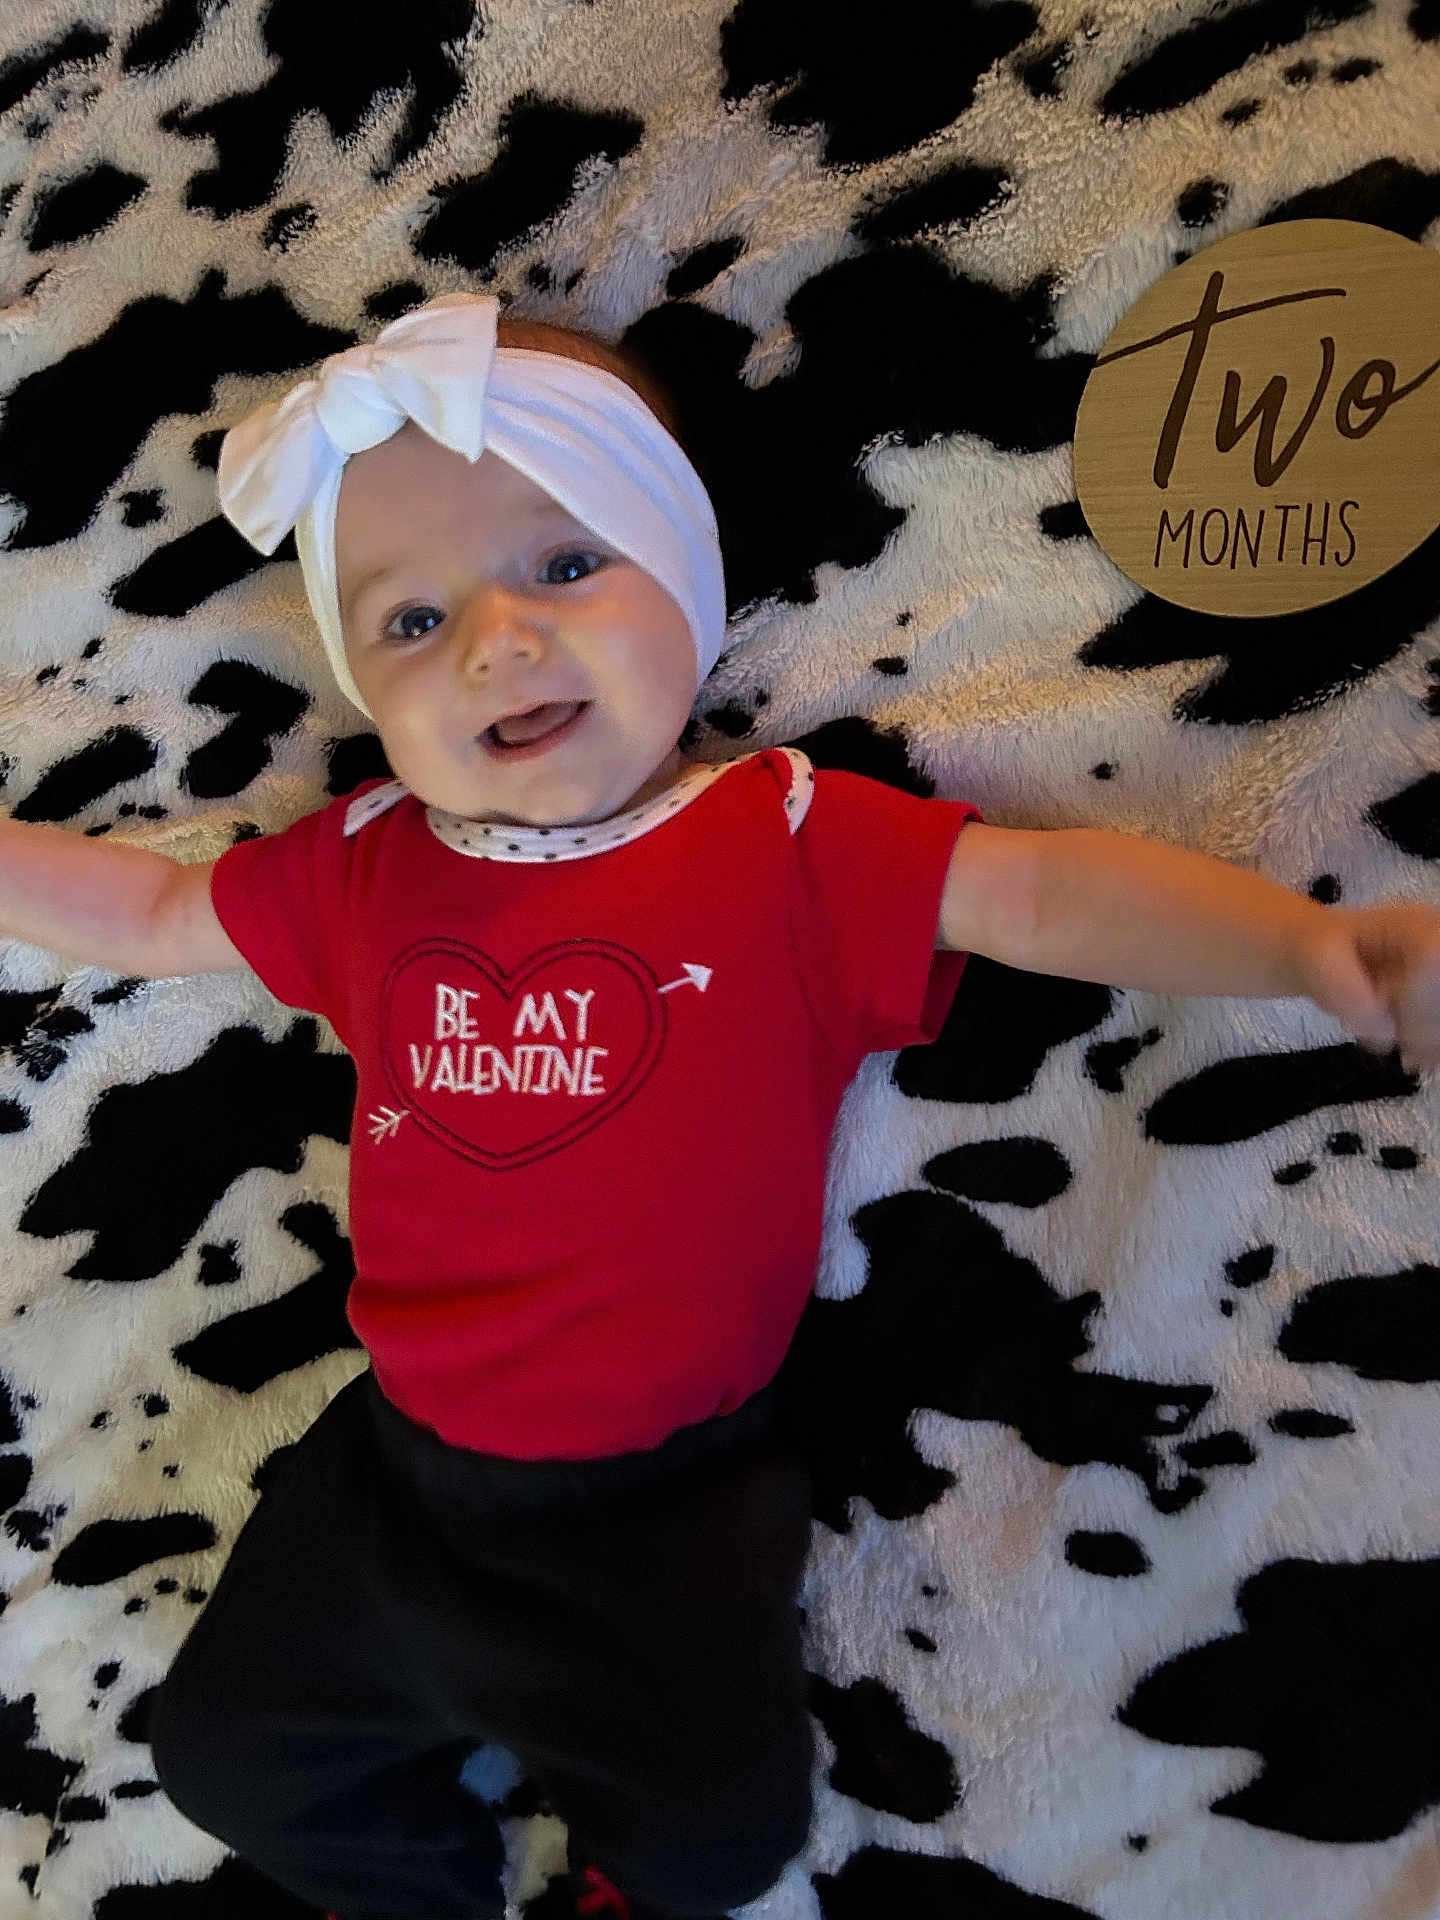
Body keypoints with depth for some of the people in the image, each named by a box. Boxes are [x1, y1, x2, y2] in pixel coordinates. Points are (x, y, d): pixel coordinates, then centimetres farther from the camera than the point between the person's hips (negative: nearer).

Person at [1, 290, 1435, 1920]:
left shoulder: (788, 839, -15)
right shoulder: (362, 868, -3)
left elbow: (1050, 891, -21)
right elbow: (145, 912, 12)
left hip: (667, 1497, -3)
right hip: (405, 1458, 4)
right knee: (223, 1750, 15)